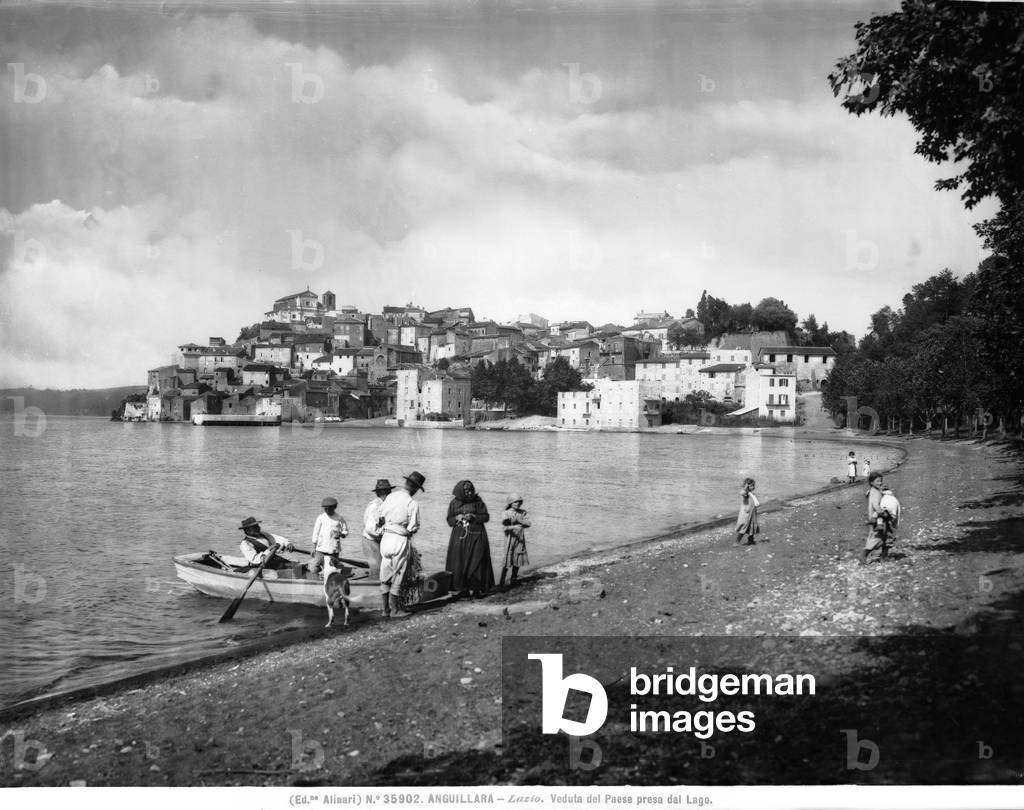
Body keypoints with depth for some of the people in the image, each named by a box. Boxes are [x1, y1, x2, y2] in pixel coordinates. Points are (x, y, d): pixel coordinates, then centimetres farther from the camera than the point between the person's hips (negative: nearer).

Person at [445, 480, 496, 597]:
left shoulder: (477, 501, -1)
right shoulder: (454, 503, 4)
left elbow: (486, 516, -1)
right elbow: (449, 520, 9)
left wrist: (473, 517, -15)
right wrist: (457, 518, -12)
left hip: (475, 536, -2)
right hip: (459, 536, 2)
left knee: (475, 562, -6)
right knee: (459, 562, -2)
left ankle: (473, 588, -3)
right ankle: (461, 587, 4)